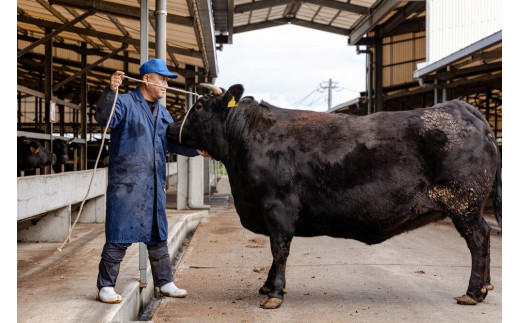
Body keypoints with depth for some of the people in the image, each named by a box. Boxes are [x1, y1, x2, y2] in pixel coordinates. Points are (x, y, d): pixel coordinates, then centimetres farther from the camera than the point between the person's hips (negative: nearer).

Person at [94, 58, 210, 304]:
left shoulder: (162, 112, 18)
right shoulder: (125, 103, -4)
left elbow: (174, 142, 17)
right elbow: (104, 118, -22)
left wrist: (196, 150, 1)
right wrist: (110, 91, -37)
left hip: (154, 186, 7)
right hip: (126, 183, -7)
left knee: (158, 236, 14)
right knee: (119, 236, -4)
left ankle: (164, 283, 26)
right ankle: (106, 286, 8)